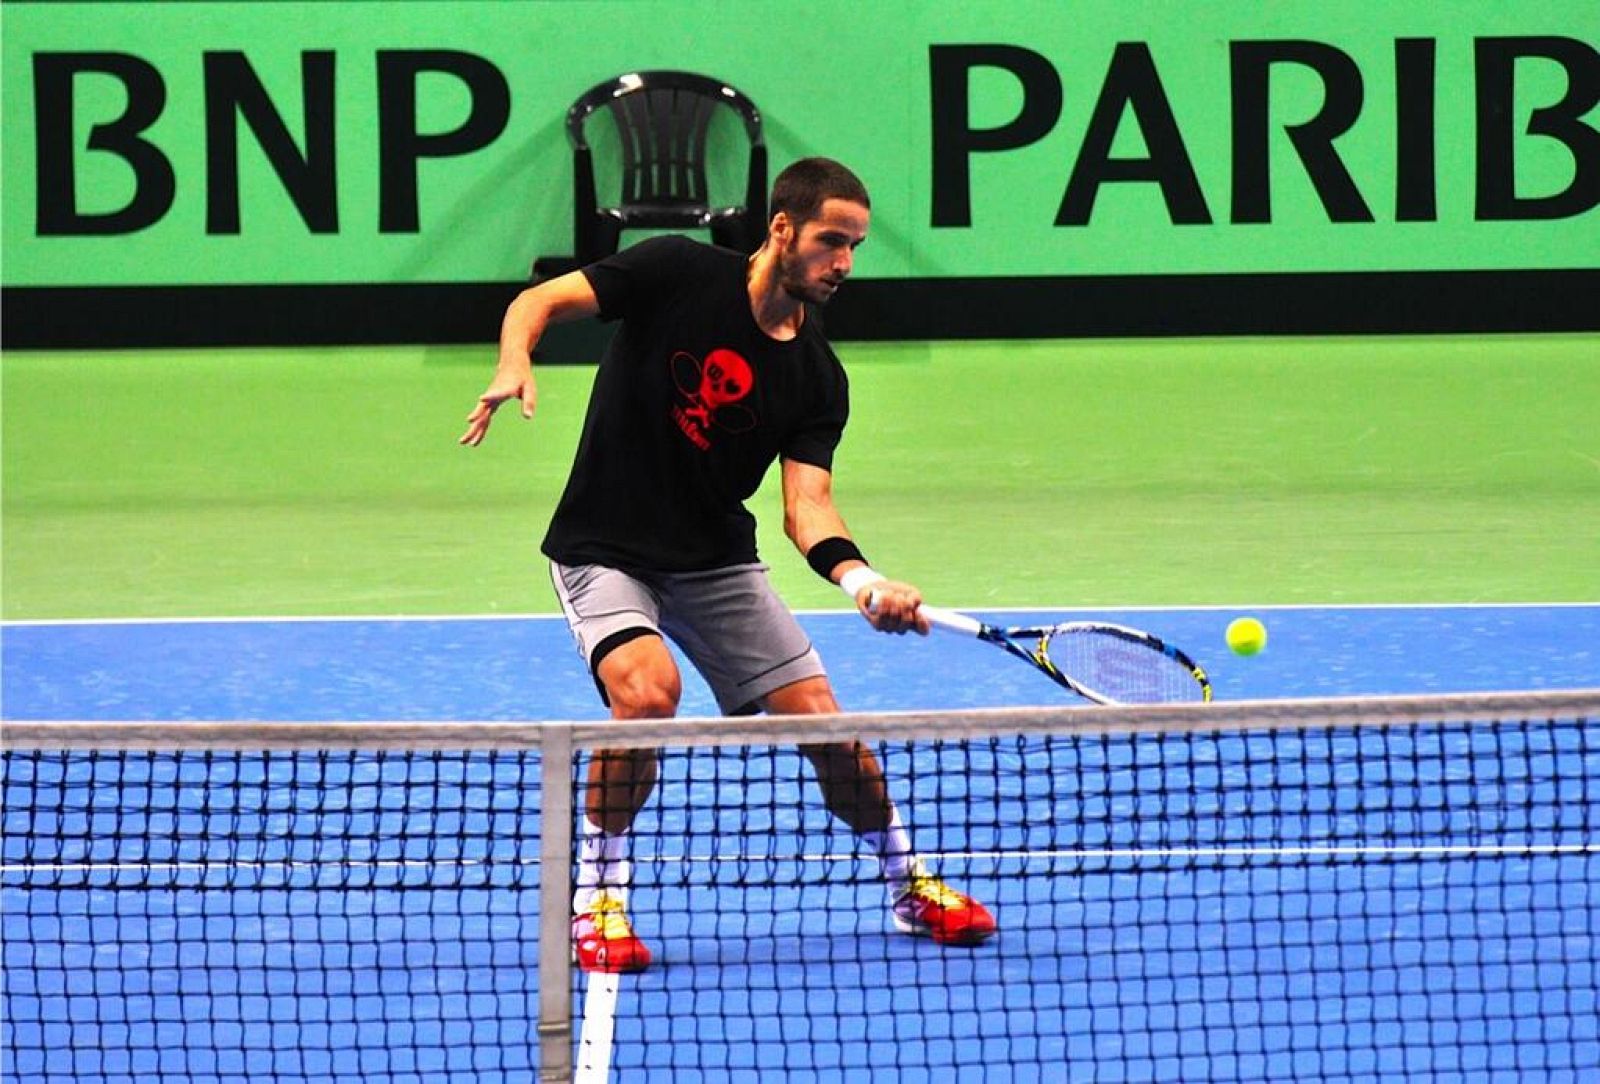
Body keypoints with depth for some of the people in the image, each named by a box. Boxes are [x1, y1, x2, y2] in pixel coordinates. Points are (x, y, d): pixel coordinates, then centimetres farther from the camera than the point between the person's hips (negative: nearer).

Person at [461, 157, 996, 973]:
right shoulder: (678, 273, -13)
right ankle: (596, 897, -13)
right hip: (607, 550, -4)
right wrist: (513, 366, -34)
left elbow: (806, 506, -11)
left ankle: (908, 886, 24)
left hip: (717, 561, 4)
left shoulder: (817, 378, -4)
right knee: (648, 689, -31)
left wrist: (859, 578, -31)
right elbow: (540, 301, -12)